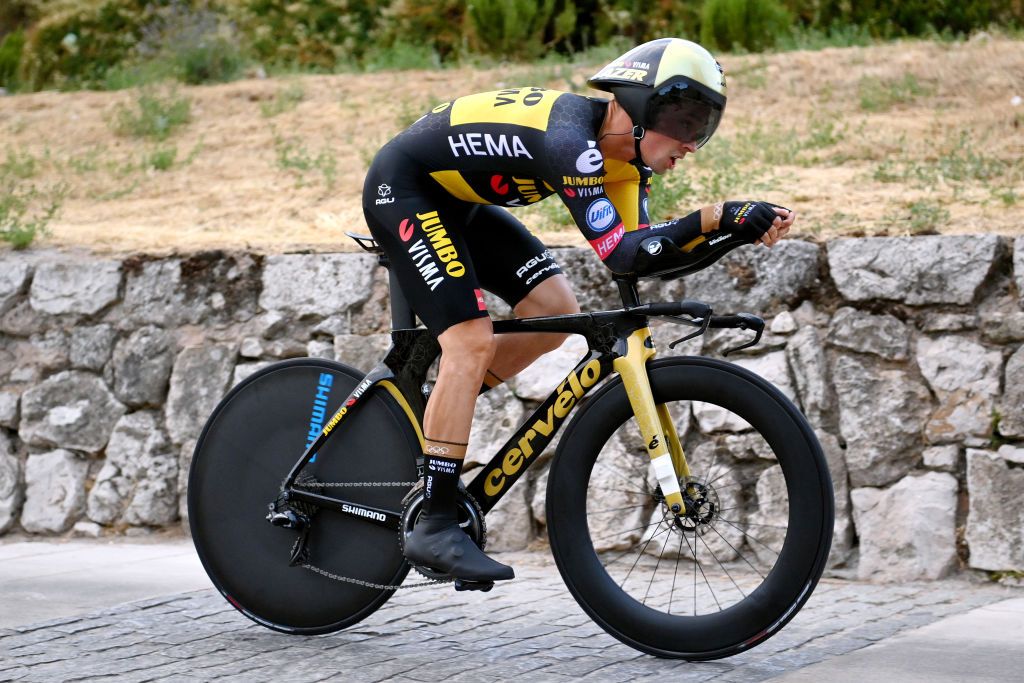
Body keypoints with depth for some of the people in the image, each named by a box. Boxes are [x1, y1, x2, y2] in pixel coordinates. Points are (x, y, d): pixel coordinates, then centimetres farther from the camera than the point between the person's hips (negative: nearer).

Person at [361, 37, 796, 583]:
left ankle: (431, 417, 15)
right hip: (402, 188, -9)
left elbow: (644, 253, -7)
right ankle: (435, 528, -16)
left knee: (556, 312, 2)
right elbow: (621, 255, -37)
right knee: (472, 340, -19)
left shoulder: (625, 152, -3)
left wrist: (740, 232, -17)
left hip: (455, 199, 9)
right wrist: (714, 219, -41)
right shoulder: (571, 140, -32)